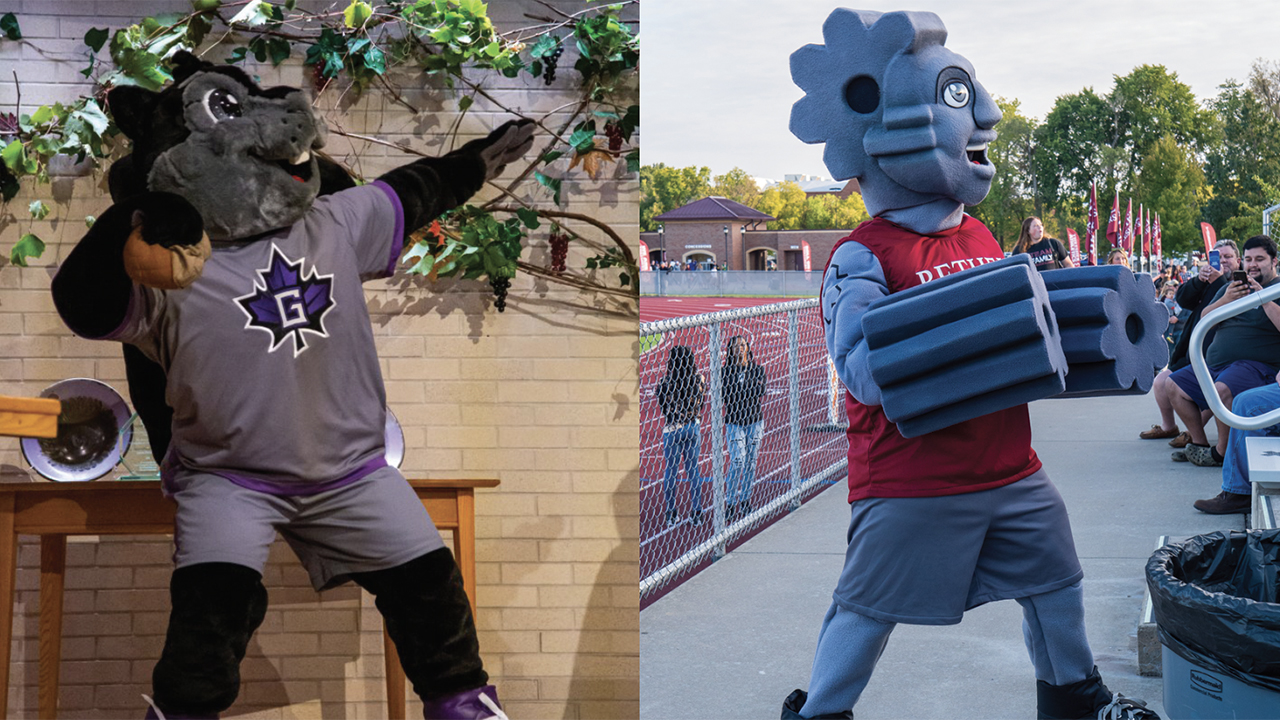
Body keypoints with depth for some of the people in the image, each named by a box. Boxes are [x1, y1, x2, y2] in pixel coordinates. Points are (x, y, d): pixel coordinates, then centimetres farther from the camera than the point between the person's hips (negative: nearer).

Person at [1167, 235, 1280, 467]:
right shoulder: (1232, 286, 21)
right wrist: (1226, 300, -8)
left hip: (1256, 364, -8)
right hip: (1215, 362, 8)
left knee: (1222, 389, -35)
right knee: (1174, 385, 0)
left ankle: (1222, 452, -18)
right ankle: (1199, 444, 7)